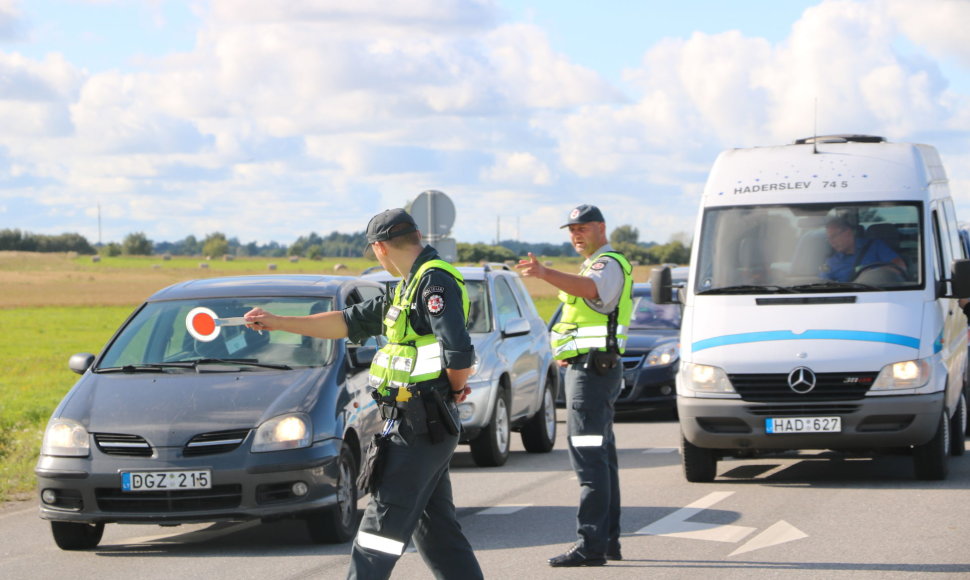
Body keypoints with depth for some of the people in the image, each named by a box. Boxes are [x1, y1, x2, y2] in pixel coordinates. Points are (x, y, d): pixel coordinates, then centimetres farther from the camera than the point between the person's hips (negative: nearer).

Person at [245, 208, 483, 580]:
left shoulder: (435, 282, -13)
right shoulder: (410, 287, 19)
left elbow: (459, 353, -24)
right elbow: (349, 322, 24)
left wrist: (455, 389, -4)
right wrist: (278, 323, 23)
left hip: (419, 425, -10)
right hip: (425, 424, 10)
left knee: (385, 519, -8)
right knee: (433, 524, 12)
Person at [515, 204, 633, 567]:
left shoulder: (609, 264, -11)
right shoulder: (596, 265, 23)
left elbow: (589, 289, -36)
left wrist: (545, 273, -52)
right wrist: (568, 352, 15)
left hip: (593, 369, -11)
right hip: (586, 368, 11)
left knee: (589, 457, -14)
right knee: (602, 457, 13)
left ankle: (590, 544, -18)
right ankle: (609, 540, 18)